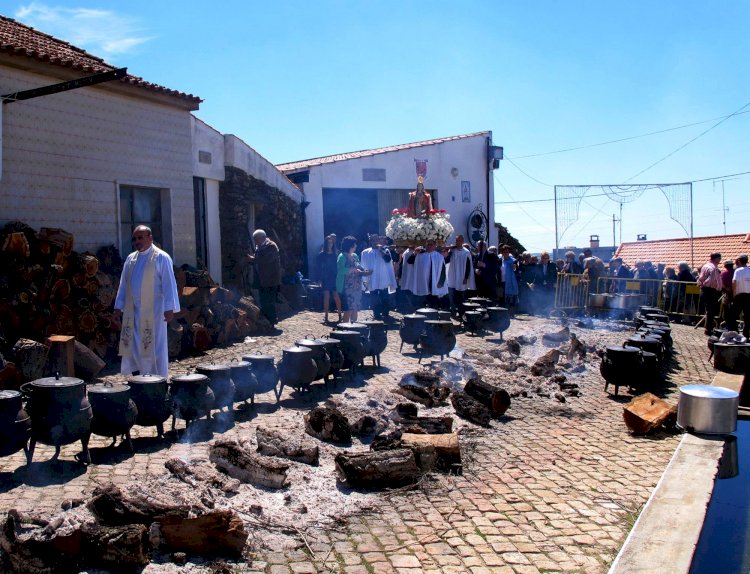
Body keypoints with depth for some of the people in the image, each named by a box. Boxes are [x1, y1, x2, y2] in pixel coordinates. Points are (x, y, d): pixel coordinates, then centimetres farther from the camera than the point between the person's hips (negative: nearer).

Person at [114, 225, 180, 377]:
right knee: (132, 345, 7)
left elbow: (169, 284, -11)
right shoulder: (130, 259, 12)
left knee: (153, 346, -1)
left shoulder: (161, 258, -6)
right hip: (132, 311, 6)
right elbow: (124, 284, 17)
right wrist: (119, 305, 13)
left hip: (153, 311, -6)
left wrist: (169, 308, -16)